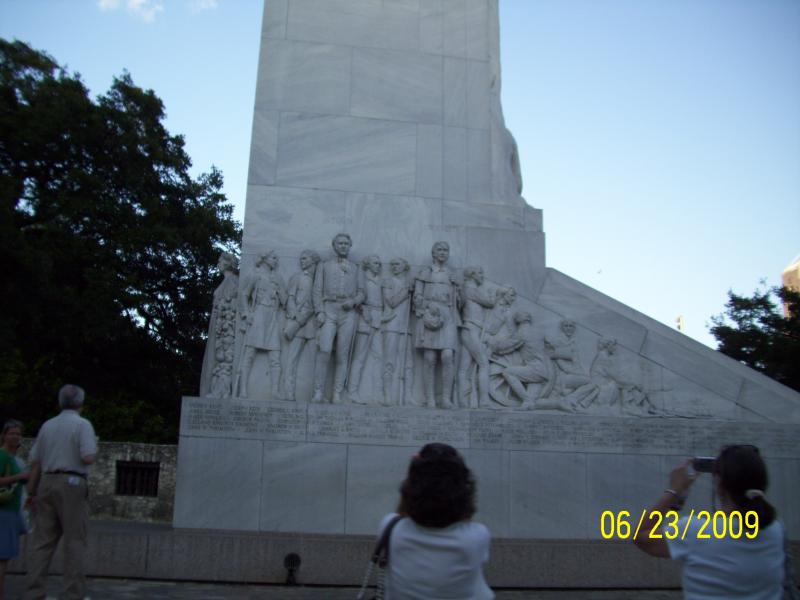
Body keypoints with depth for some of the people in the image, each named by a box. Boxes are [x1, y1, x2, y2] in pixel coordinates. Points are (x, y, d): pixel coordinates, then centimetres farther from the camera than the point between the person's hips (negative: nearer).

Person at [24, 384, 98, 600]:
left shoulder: (47, 425, 14)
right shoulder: (83, 425, -5)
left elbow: (35, 462, 14)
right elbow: (88, 458, -16)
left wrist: (31, 492, 19)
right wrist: (93, 448, 7)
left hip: (47, 484, 6)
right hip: (72, 484, -5)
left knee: (42, 541, 6)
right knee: (75, 541, -2)